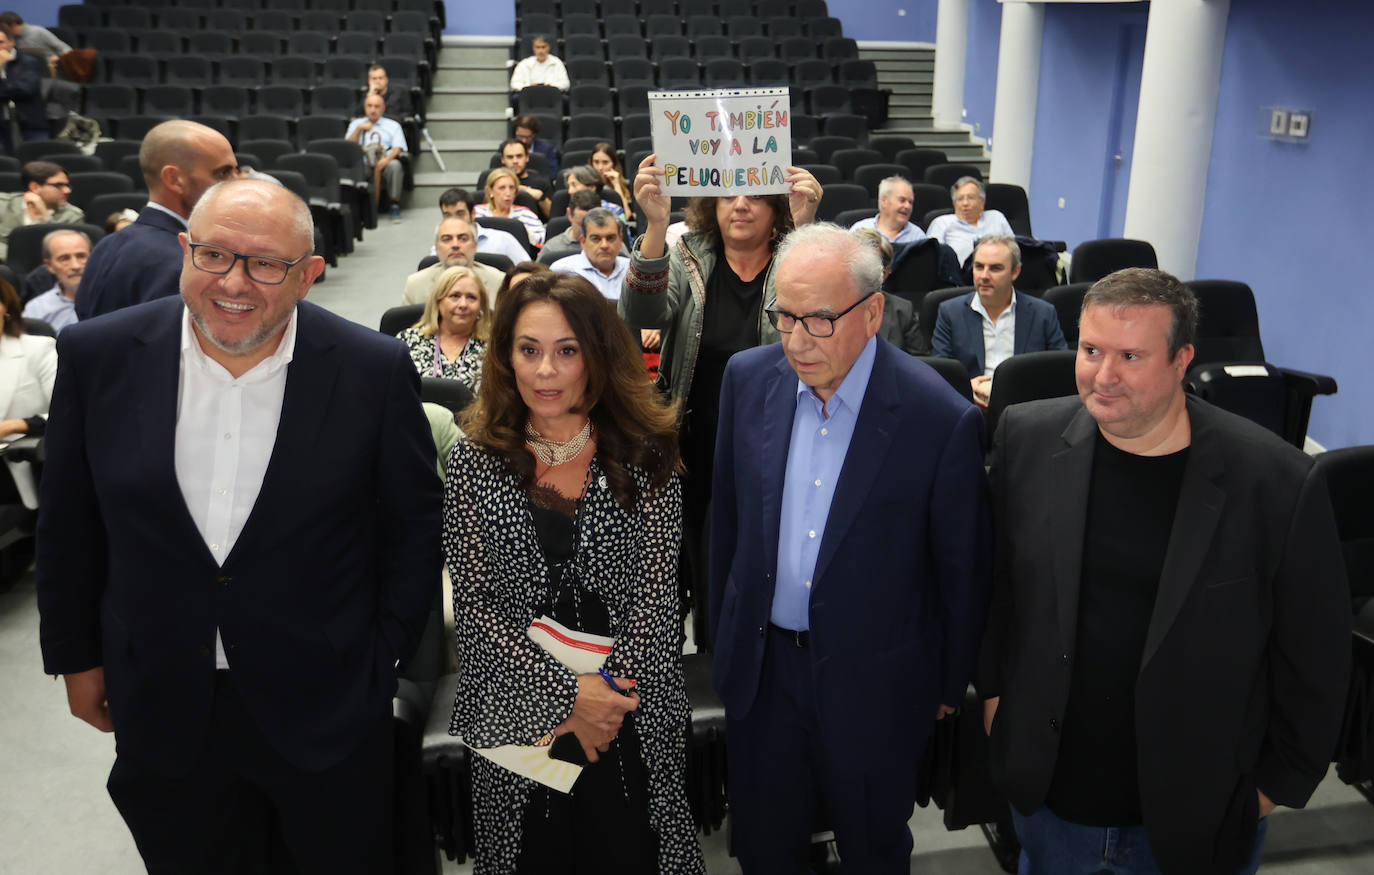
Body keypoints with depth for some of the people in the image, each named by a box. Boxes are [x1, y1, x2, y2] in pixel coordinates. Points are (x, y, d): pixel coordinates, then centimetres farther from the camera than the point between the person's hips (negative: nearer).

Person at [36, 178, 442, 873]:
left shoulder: (373, 370, -13)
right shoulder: (100, 355, -7)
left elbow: (414, 523, -3)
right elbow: (69, 523, 4)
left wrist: (383, 657, -1)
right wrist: (77, 655, 9)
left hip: (327, 708, -1)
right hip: (163, 711, 2)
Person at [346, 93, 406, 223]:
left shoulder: (393, 125, 23)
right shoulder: (355, 124, 28)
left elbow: (398, 148, 5)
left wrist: (387, 159, -16)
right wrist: (359, 129, 3)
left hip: (385, 162, -1)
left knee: (394, 165, -37)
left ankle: (394, 206, -28)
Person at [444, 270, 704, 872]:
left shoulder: (645, 454, -5)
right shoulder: (475, 461, -5)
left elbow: (657, 589, -7)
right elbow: (474, 603, -8)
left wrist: (606, 688, -16)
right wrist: (565, 694, -15)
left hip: (631, 715, 0)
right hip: (516, 709, 0)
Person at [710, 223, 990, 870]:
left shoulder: (943, 420, -20)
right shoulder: (748, 378, -8)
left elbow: (962, 568, -8)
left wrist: (950, 685, 2)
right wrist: (724, 633, 11)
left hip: (874, 687, -3)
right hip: (760, 669, 3)